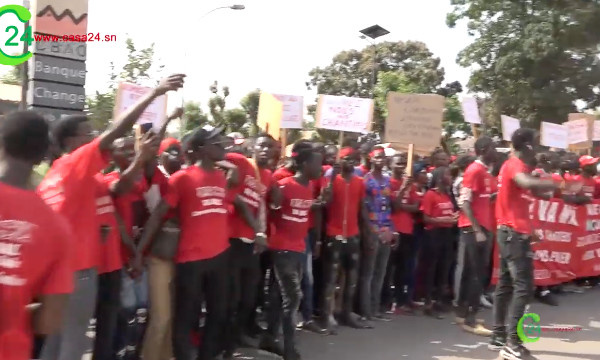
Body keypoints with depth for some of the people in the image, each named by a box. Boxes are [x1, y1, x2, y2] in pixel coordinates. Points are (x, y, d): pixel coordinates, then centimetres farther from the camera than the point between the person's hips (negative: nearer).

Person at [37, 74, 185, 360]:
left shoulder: (52, 173, 13)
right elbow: (115, 131, -21)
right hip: (78, 266, -9)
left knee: (55, 336, 17)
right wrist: (154, 93, -23)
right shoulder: (79, 162, -11)